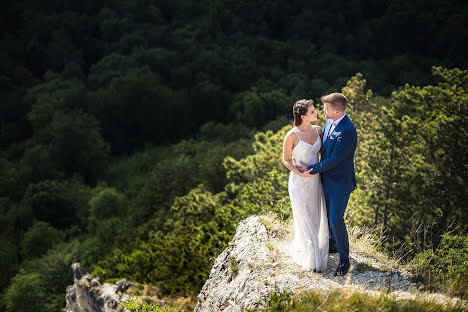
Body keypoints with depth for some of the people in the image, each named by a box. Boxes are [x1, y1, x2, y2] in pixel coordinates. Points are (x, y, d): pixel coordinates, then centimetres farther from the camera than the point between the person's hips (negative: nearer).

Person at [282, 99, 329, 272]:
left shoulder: (318, 130, -2)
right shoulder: (292, 135, -18)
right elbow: (286, 160, -8)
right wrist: (300, 173, -20)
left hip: (316, 180, 6)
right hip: (299, 182, -5)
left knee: (316, 216, 16)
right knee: (304, 219, 5)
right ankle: (311, 259, 21)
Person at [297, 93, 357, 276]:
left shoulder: (347, 132, -30)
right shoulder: (330, 122, -2)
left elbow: (334, 160, -25)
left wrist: (311, 169, -15)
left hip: (340, 182, -9)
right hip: (327, 178, 9)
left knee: (336, 219, -5)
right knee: (328, 214, 23)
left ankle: (344, 259, 10)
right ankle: (333, 242, 46)